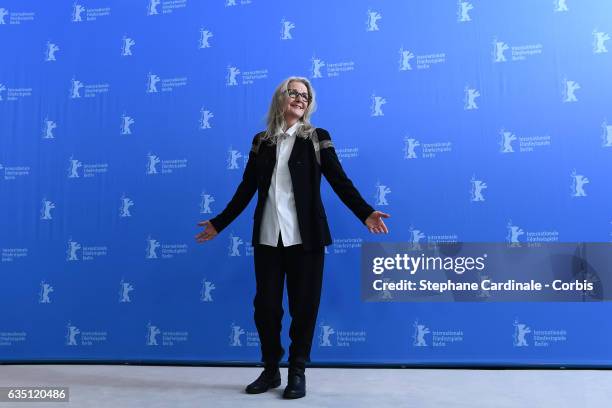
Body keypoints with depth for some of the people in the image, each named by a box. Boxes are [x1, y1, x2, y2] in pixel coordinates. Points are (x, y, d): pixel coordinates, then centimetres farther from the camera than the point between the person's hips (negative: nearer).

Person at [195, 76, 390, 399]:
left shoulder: (317, 138, 5)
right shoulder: (261, 141, 11)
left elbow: (339, 181, -3)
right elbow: (246, 188, 14)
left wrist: (365, 213, -17)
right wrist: (219, 223, 15)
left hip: (304, 236, -2)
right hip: (267, 236, 3)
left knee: (304, 305, 3)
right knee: (265, 305, 6)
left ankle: (297, 373, 20)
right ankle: (270, 370, 25)